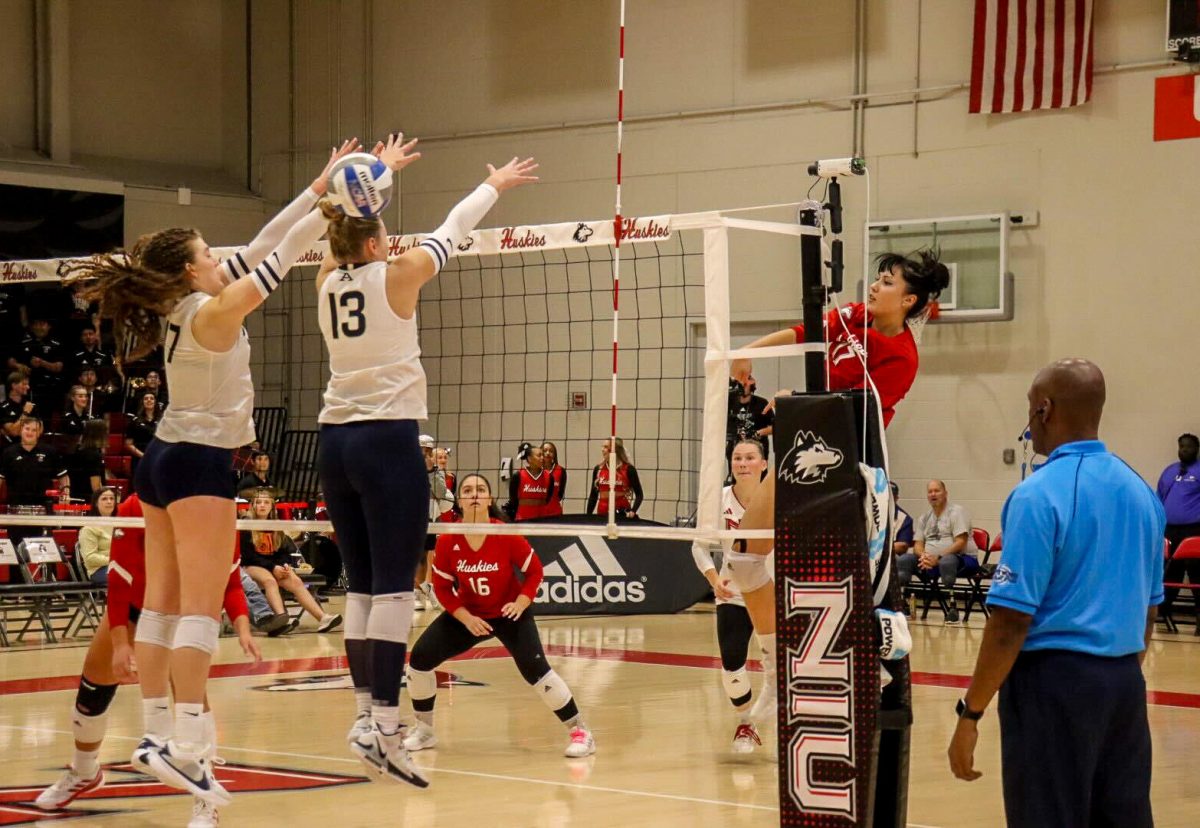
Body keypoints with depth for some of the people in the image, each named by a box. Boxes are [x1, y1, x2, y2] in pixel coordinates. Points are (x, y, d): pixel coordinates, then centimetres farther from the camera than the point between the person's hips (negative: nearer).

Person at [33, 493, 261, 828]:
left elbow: (229, 582, -19)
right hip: (133, 601, 1)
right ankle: (83, 773, 41)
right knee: (95, 678, 11)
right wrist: (119, 643, -36)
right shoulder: (133, 511, -31)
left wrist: (242, 629, -34)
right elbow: (119, 582, -29)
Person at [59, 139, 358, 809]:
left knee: (164, 601, 8)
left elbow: (260, 249, 12)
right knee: (202, 604, -12)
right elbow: (280, 256, -12)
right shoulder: (212, 312, -14)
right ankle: (186, 746, -17)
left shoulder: (186, 305, 9)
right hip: (200, 462, -9)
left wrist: (319, 188, 12)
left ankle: (156, 733, 10)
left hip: (163, 459, 9)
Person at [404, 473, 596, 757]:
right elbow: (442, 587, -6)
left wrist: (521, 603, -22)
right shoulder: (447, 541, -17)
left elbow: (535, 571, -8)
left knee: (535, 668, -21)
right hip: (468, 614, 3)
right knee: (421, 656, -10)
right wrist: (465, 618, -16)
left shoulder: (507, 536, -22)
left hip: (509, 613, -3)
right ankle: (424, 730, 11)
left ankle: (580, 731, -7)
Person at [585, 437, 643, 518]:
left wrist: (633, 511, -16)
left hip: (622, 514, -3)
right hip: (602, 515, 3)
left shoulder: (628, 469, -3)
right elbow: (593, 495, 13)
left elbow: (639, 494, -2)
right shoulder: (598, 469, 8)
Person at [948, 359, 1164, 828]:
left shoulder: (1039, 495, -13)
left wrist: (970, 714, -12)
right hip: (1125, 683, 7)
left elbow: (1011, 622, -17)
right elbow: (1149, 609, 15)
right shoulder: (1140, 492, 8)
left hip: (1055, 682, -7)